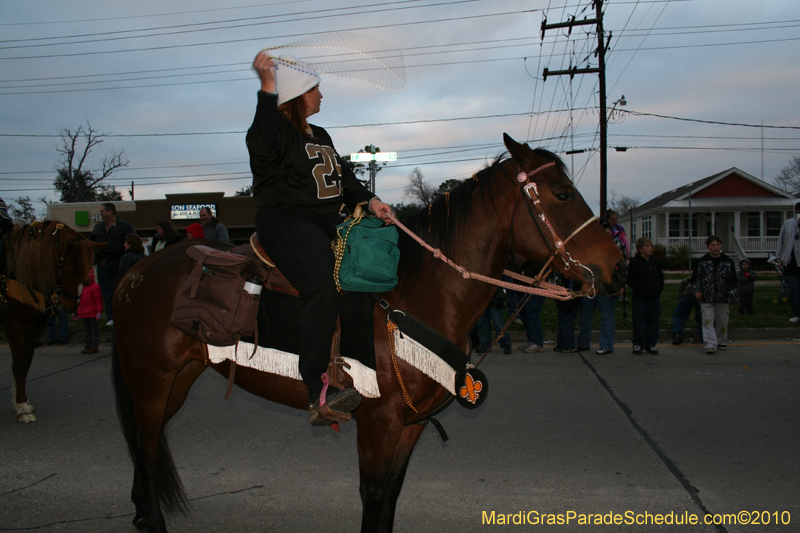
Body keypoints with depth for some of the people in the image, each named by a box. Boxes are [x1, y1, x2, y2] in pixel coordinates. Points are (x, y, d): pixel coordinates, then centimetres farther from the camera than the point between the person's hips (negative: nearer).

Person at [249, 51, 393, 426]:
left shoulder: (320, 136, 27)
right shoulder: (277, 130, 0)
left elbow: (344, 177, 22)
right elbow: (263, 144, -25)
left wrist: (368, 200, 5)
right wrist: (267, 87, -25)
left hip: (327, 224, 10)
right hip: (286, 222, -9)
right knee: (322, 286, -33)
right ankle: (319, 395, -34)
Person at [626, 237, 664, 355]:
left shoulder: (655, 262, 13)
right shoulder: (634, 262, -5)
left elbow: (661, 277, 19)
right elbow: (630, 280, -10)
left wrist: (659, 288, 2)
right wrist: (642, 290, -17)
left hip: (655, 297, 5)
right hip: (640, 298, -5)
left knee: (653, 321, 8)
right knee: (639, 322, -2)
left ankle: (651, 344, 17)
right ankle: (638, 344, 7)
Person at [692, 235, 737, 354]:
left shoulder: (728, 261, 3)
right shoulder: (702, 261, 1)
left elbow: (733, 280, 6)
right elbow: (695, 278, 7)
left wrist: (732, 295, 0)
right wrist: (697, 290, -6)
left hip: (722, 297, 2)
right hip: (706, 298, -1)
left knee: (722, 320, 11)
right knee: (708, 320, -8)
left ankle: (721, 342, 28)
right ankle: (710, 344, -10)